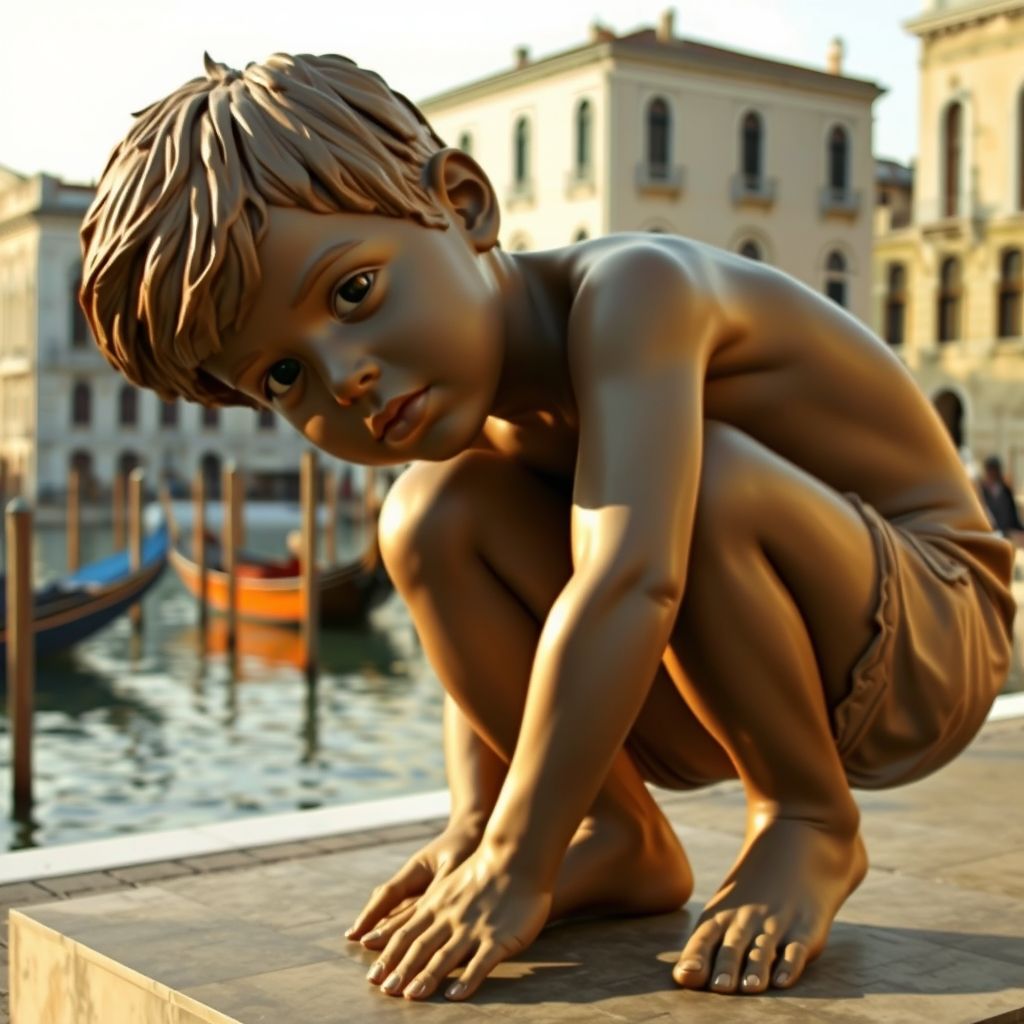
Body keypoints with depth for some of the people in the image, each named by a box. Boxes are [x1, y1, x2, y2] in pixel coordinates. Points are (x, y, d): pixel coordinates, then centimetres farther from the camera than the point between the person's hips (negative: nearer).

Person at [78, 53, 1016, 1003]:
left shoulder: (632, 291, -30)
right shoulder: (485, 415, -4)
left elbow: (632, 580, -42)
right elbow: (479, 640, 3)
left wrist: (516, 865, -36)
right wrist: (472, 830, -11)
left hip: (925, 642, -6)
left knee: (703, 480, -36)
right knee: (434, 513, -11)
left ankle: (812, 826, -12)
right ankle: (623, 844, 0)